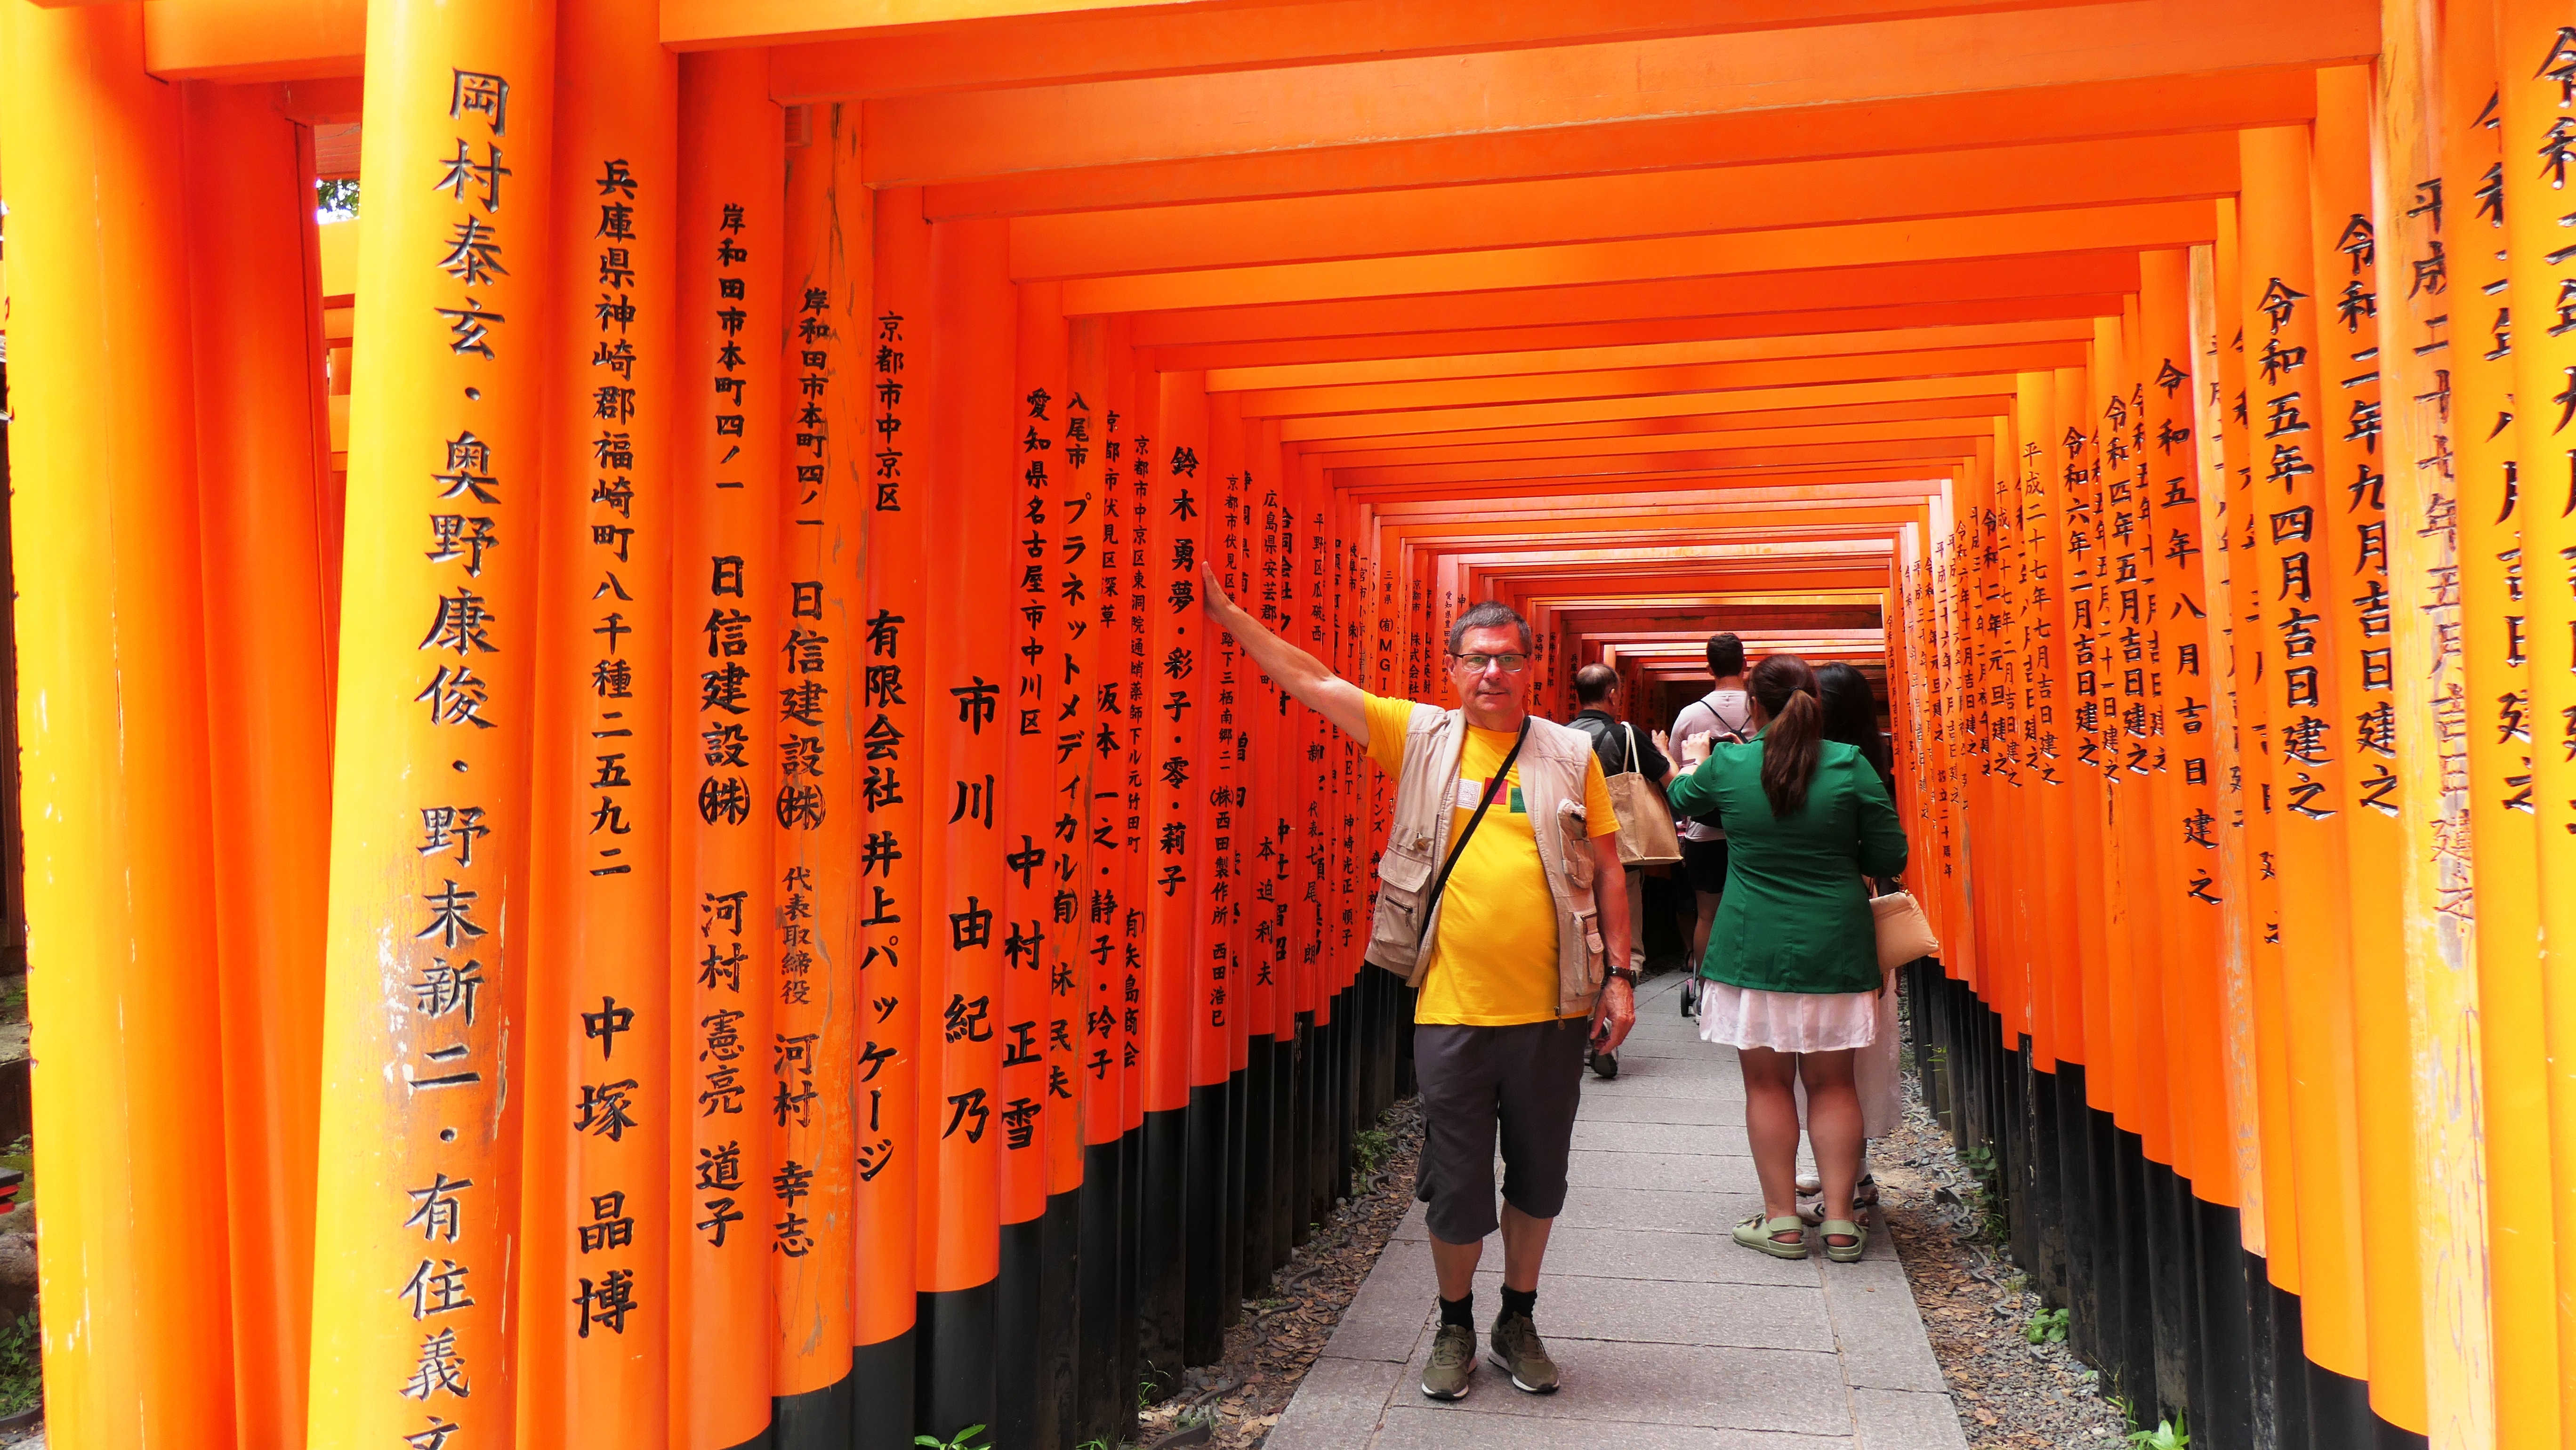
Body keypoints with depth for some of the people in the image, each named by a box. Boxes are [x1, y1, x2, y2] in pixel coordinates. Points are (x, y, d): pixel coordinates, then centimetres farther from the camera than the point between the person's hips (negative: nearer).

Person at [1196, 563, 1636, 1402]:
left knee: (1537, 1181, 15)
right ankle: (1455, 1326, 31)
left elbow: (1606, 869, 6)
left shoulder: (1570, 753, 3)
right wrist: (1227, 615, -1)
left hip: (1551, 1011, 1)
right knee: (1455, 1186, 8)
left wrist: (1619, 975, 1)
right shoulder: (1420, 736, 2)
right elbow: (1311, 681, 2)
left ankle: (1518, 1321, 35)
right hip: (1451, 1010, -1)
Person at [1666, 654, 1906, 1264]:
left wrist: (1692, 761, 39)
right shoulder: (1851, 765, -7)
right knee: (1832, 1084, 10)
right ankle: (1840, 1221, 13)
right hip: (1834, 948, 1)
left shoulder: (1728, 765, -5)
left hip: (1755, 949, -1)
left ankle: (1781, 1220, 14)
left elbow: (1682, 798, 18)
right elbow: (1890, 857, -3)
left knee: (1767, 1085, 9)